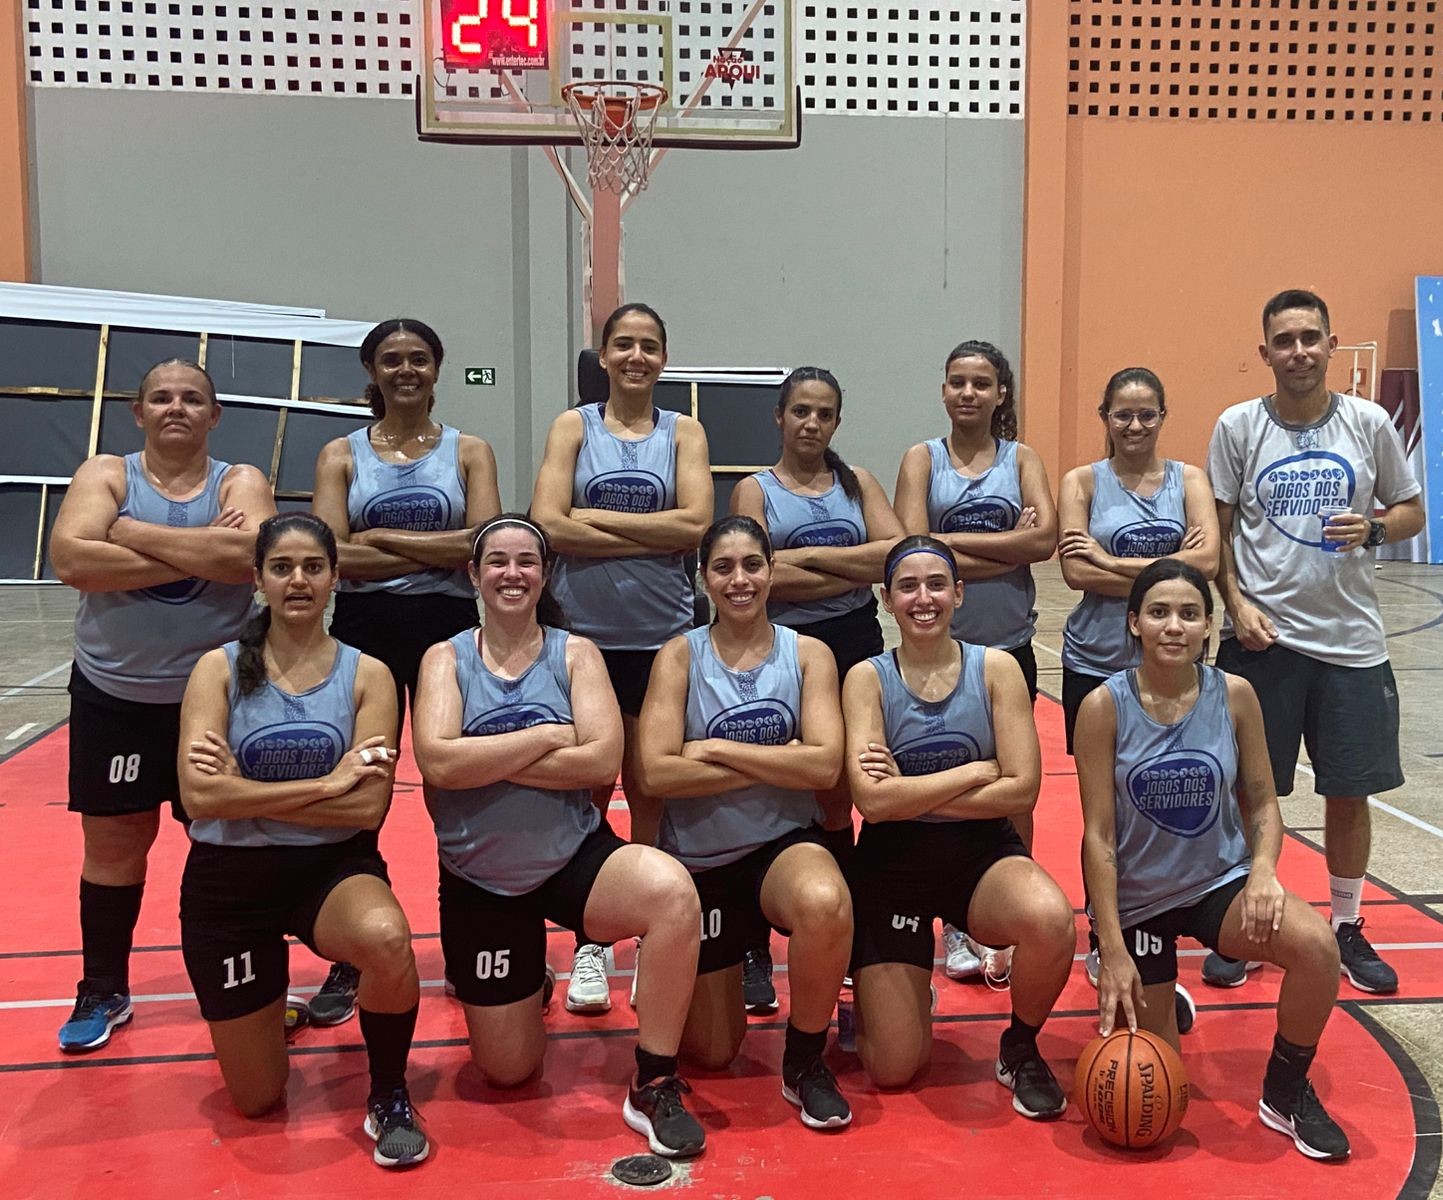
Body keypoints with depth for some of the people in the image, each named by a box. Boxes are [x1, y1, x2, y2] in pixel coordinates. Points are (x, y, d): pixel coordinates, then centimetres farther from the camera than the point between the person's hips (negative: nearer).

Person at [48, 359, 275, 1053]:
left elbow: (251, 553, -22)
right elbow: (70, 557, -19)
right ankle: (102, 993, 27)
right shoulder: (105, 475, 0)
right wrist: (199, 554, -21)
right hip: (113, 696, 1)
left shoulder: (240, 483, 0)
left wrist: (131, 532, -19)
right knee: (112, 844, 9)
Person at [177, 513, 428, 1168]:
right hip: (230, 877, 1)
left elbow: (368, 806, -14)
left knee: (386, 938, -38)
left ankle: (388, 1097, -8)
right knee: (257, 1101, 7)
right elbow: (200, 794, -18)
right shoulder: (219, 668, -5)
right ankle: (267, 1002, 43)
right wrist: (326, 783, -17)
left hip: (335, 867, 0)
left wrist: (247, 792, -16)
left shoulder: (367, 675, -4)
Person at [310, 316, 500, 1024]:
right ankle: (348, 963, 16)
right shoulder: (342, 455, 6)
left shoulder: (468, 452, 5)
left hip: (449, 629, 0)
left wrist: (382, 539, -12)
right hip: (364, 631, 1)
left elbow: (484, 544, -10)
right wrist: (440, 552, -11)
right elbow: (334, 554, -8)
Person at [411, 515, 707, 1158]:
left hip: (576, 857, 0)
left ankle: (654, 1086, -19)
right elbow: (439, 762, -19)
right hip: (479, 879, 1)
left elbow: (602, 760, -17)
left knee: (672, 891, -34)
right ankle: (525, 981, 44)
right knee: (508, 1070, 8)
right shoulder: (446, 658, -2)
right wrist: (549, 734, -16)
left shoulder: (576, 653, -1)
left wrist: (486, 760, -17)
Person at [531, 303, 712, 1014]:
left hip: (661, 636, 1)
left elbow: (698, 525, -9)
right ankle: (589, 945, 18)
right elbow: (547, 524, -10)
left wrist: (597, 516, -12)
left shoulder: (684, 433, 6)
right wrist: (654, 535, -12)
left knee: (654, 794, 8)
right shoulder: (573, 426, 3)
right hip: (583, 633, 0)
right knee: (588, 793, 7)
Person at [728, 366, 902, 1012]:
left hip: (853, 651, 2)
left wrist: (809, 556, -12)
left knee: (834, 803, 10)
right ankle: (756, 951, 16)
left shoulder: (858, 483, 10)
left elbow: (895, 551, -7)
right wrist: (860, 569, -10)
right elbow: (764, 578, -15)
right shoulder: (756, 489, 1)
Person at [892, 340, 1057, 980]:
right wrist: (1009, 548, -14)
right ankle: (957, 926, 21)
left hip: (1009, 646, 1)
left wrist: (954, 541, -15)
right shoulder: (922, 458, 0)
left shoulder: (1022, 459, 4)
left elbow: (1045, 538, -12)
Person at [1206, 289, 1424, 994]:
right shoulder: (1238, 427, -2)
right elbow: (1216, 529, 1)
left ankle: (1347, 929, 29)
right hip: (1262, 636, -1)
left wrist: (1374, 528, -11)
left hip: (1350, 639, 2)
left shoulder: (1369, 424, 1)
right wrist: (1237, 603, -11)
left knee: (1350, 791, 10)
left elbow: (1412, 510, 10)